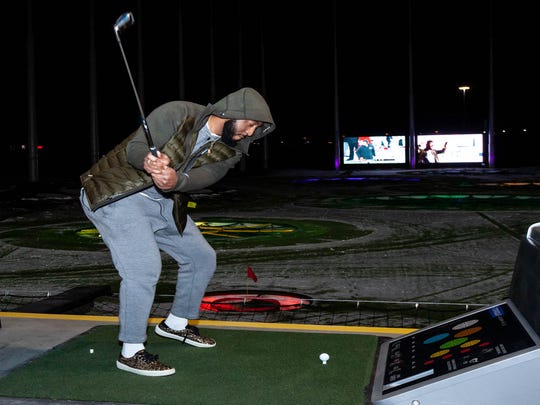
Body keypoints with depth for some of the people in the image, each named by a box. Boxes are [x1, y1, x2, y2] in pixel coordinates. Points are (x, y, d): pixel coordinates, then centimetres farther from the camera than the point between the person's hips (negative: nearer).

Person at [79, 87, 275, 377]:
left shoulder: (230, 152, 0)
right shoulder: (178, 113, -18)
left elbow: (203, 176, -19)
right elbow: (133, 148, -20)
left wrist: (176, 180, -41)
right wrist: (148, 161, -43)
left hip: (164, 202, 8)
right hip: (117, 195, -8)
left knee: (202, 257, 13)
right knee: (145, 266, -23)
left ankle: (176, 323, 35)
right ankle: (131, 352, -8)